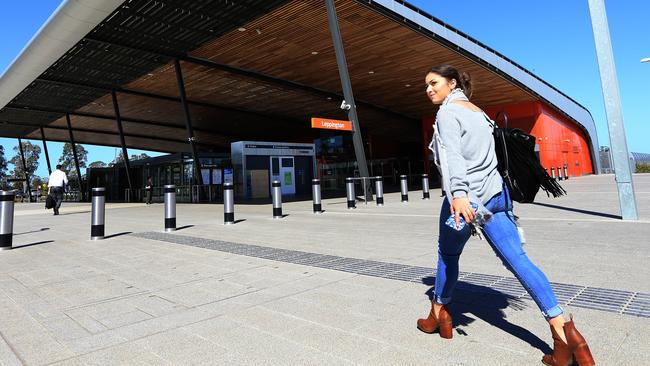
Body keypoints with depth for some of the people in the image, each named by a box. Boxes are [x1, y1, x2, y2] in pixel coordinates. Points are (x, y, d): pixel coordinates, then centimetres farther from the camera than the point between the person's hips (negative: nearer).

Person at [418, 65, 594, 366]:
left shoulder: (447, 111, -5)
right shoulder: (477, 111, 21)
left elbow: (453, 155, -22)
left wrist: (458, 193, -34)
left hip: (465, 196, -7)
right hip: (493, 193, 7)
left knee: (448, 255, 12)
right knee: (517, 259, 0)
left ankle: (439, 317, 28)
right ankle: (563, 332, -7)